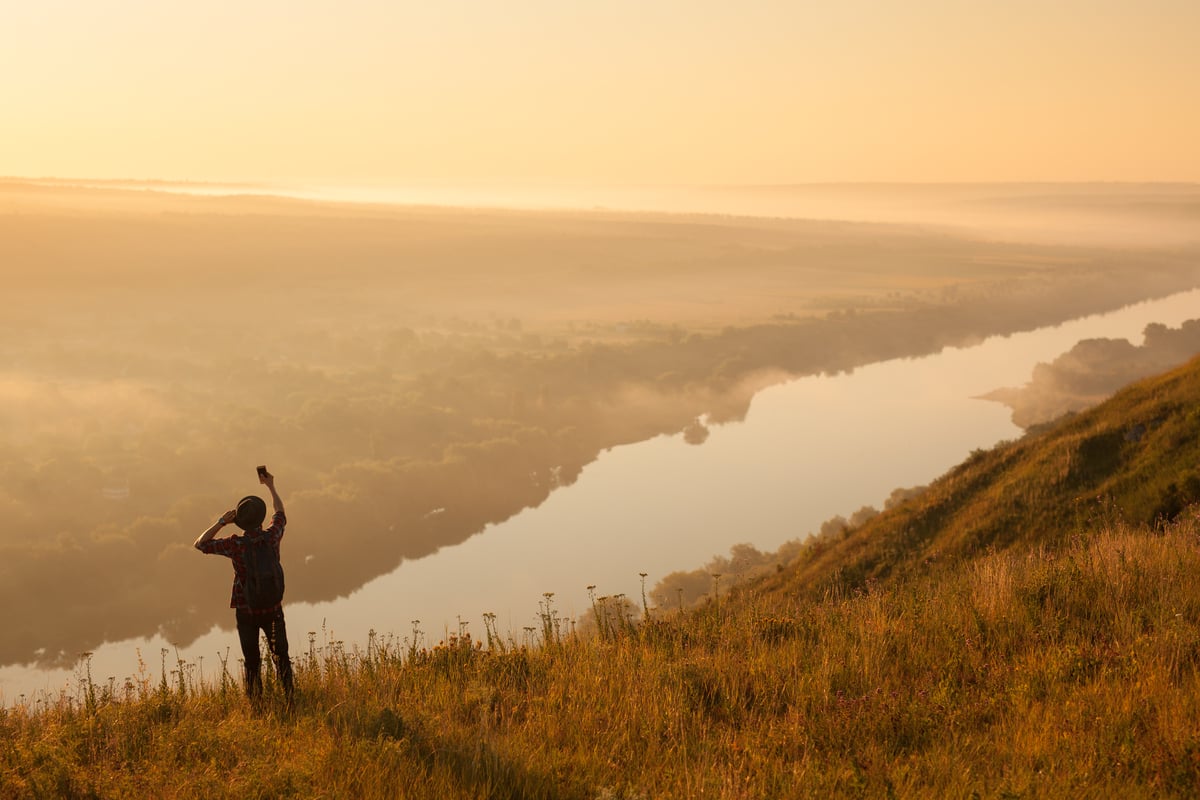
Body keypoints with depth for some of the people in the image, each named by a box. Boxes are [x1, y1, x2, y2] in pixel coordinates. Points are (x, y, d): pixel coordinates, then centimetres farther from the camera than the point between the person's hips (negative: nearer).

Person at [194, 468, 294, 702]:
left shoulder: (235, 545, -18)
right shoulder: (272, 537, -12)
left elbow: (201, 544, -6)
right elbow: (280, 514, 11)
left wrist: (221, 522, -7)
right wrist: (271, 486, 21)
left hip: (246, 611, -1)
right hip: (272, 608, 1)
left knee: (252, 663, 9)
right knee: (281, 657, 15)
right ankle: (289, 699, 11)